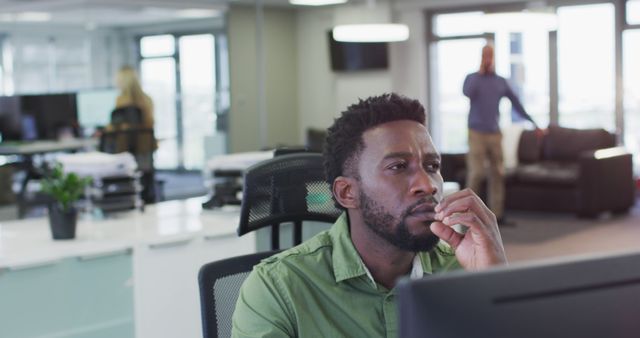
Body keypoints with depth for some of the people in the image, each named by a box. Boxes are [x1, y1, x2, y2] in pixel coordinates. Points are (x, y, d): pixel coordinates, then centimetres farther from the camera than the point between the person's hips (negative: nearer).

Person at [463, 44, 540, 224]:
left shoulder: (501, 82, 11)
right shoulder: (472, 78, 2)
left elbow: (516, 103, 15)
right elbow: (467, 93, -21)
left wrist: (533, 123, 13)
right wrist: (480, 73, -13)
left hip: (495, 134, 4)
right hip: (477, 133, -4)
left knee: (497, 174, 1)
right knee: (476, 174, -11)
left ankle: (497, 214, 5)